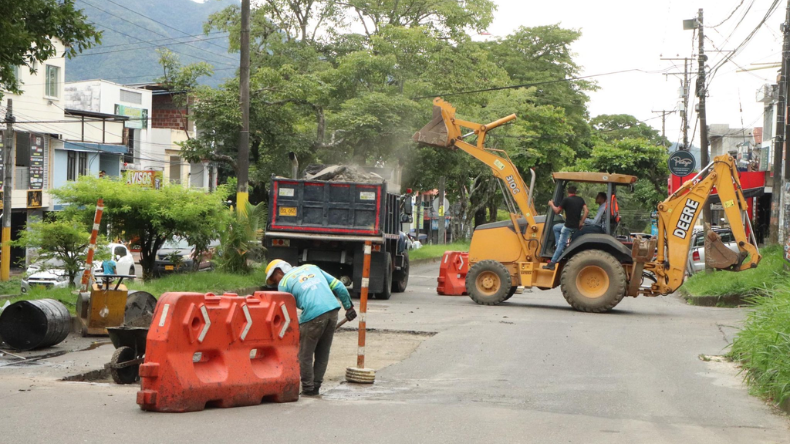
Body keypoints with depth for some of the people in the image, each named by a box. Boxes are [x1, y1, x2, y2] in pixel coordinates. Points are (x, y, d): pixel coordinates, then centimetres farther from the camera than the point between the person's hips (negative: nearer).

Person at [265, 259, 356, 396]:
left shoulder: (284, 283, 9)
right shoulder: (311, 267, 25)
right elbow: (338, 286, 20)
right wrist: (349, 307, 22)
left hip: (313, 315, -6)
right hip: (333, 309, 6)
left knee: (305, 355, 8)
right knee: (323, 354, 16)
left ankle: (308, 389, 12)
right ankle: (316, 386, 22)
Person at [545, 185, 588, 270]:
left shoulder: (566, 200, -9)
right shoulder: (580, 200, 7)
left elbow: (557, 211, -1)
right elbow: (586, 211, -2)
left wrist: (551, 204, 17)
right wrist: (581, 223, 1)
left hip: (569, 226, -6)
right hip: (576, 226, 6)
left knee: (561, 244, -2)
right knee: (556, 227, 25)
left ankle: (552, 263, -2)